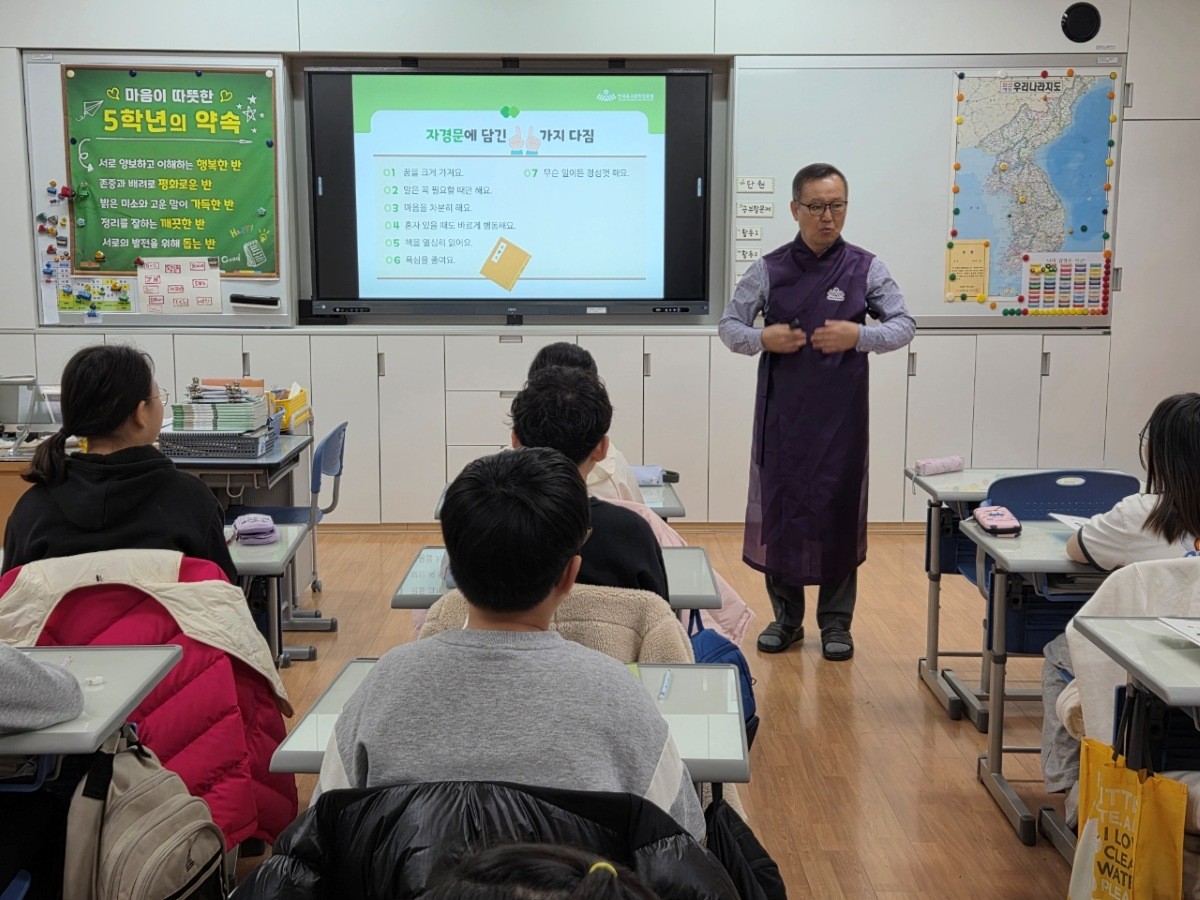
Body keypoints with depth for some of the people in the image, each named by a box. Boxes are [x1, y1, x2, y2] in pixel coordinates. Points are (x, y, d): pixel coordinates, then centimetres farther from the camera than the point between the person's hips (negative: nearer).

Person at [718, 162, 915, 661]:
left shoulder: (865, 268, 1)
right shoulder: (769, 269, 2)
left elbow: (904, 324, 3)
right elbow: (728, 325, 6)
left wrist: (859, 336, -16)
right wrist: (761, 338, -15)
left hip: (841, 413, -1)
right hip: (781, 410, 1)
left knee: (838, 509, 4)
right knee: (778, 506, 7)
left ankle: (835, 621, 18)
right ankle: (786, 616, 22)